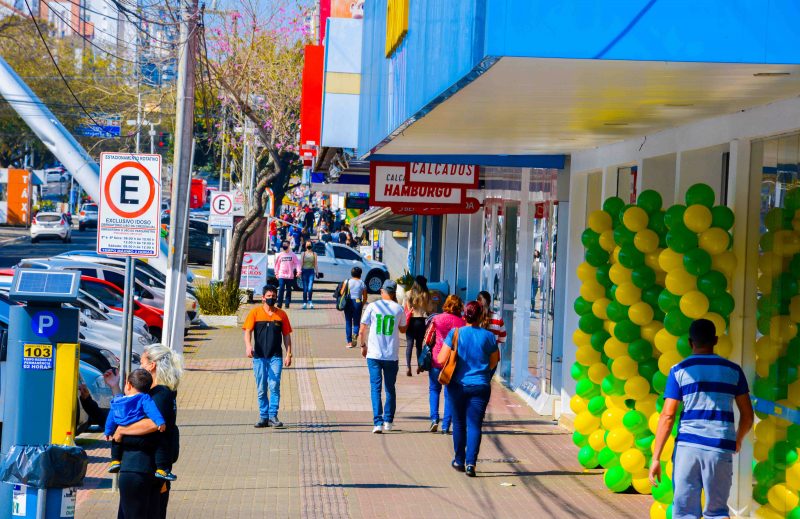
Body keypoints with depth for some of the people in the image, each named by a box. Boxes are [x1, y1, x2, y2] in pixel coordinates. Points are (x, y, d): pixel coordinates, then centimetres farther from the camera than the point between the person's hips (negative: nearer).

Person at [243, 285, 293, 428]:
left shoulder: (281, 314, 8)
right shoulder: (255, 313, 3)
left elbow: (286, 335, 11)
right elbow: (248, 331, -5)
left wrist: (288, 354, 5)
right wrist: (248, 346, -23)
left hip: (276, 357, 0)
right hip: (259, 356, 0)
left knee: (274, 386, -10)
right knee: (261, 389, 4)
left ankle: (273, 416, -6)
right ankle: (263, 417, 11)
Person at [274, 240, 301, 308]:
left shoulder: (292, 255, 3)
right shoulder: (280, 255, 8)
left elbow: (297, 263, 0)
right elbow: (277, 264, 14)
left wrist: (298, 271, -13)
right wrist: (276, 273, 10)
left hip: (290, 276, 0)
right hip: (281, 275, 0)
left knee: (288, 290, 5)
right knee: (281, 289, -9)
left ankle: (287, 303, 11)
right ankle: (279, 303, -8)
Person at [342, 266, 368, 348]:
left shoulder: (347, 282, 0)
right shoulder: (362, 284, 1)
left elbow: (342, 293, -4)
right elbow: (365, 297, 1)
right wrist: (362, 305, 14)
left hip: (348, 303, 0)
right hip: (358, 303, 0)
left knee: (348, 323, 9)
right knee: (356, 322, 8)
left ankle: (349, 342, 7)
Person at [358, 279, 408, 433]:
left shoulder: (372, 307, -4)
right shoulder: (398, 309, -1)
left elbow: (362, 331, -3)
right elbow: (403, 329, 16)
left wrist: (363, 346, 15)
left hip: (374, 354, -1)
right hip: (392, 355, 1)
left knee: (376, 387, 1)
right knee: (390, 389, 15)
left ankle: (378, 422, -10)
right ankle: (388, 421, 20)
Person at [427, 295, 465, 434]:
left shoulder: (437, 319, -1)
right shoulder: (462, 323, -4)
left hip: (437, 359, 0)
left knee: (434, 389, 18)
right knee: (450, 393, 7)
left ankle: (434, 418, 0)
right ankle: (445, 426, 5)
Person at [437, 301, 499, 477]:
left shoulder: (455, 334, -7)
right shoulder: (488, 336, -3)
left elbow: (441, 359, -8)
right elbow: (494, 363, 6)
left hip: (458, 385, 0)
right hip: (480, 386, 0)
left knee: (459, 423, 15)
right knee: (474, 424, 0)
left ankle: (459, 460, 25)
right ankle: (471, 462, -13)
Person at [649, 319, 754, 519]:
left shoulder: (679, 371, 3)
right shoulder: (733, 370, 8)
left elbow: (667, 416, -3)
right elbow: (747, 415, 11)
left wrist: (656, 458, -2)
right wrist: (738, 440, 31)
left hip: (688, 446, -1)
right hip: (721, 448, 1)